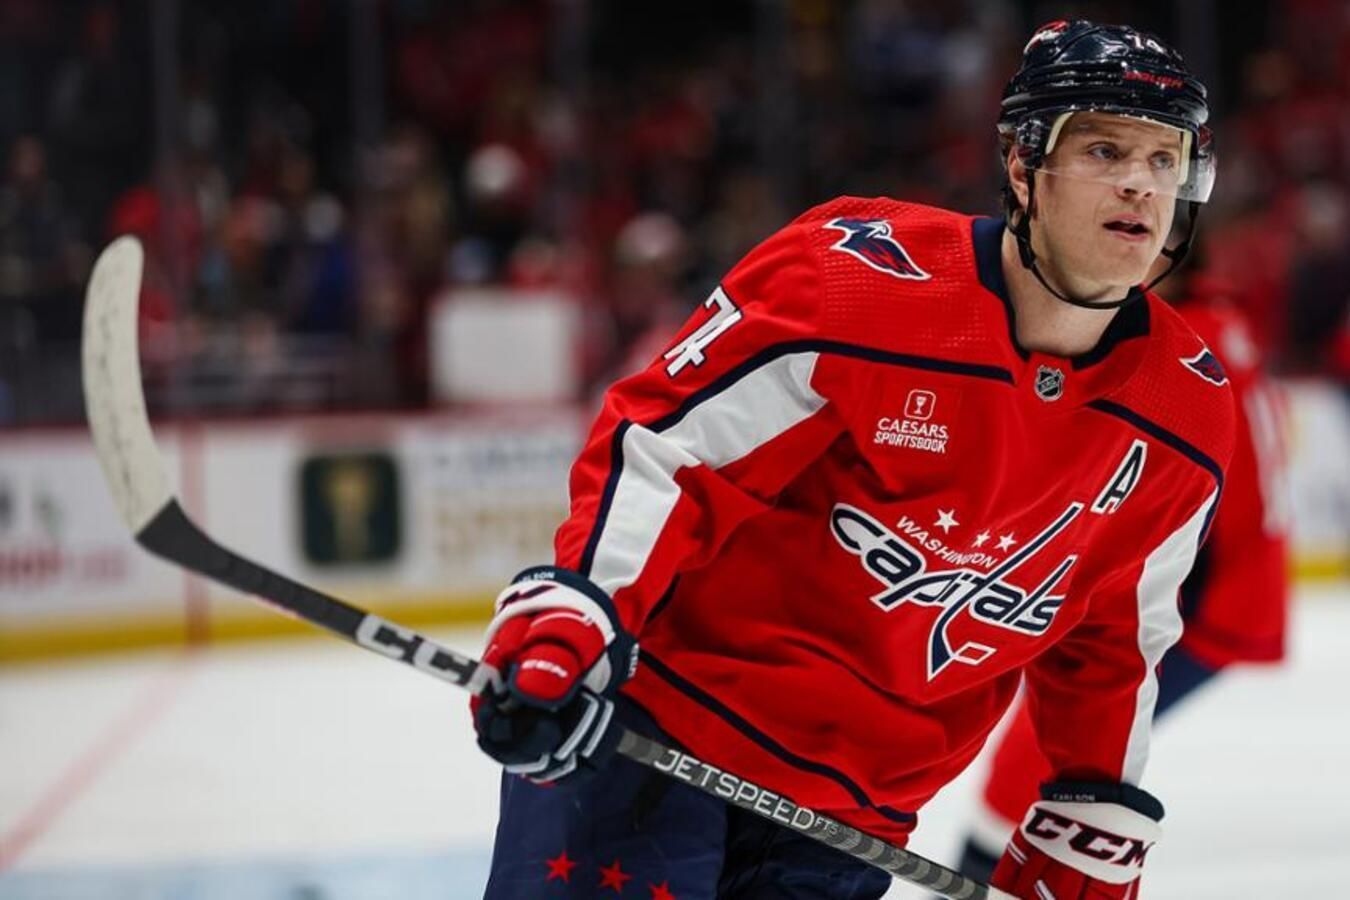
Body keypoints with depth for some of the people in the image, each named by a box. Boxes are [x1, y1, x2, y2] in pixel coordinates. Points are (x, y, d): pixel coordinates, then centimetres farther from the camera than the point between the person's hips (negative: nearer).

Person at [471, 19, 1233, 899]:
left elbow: (1113, 640, 12)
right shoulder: (859, 278, -17)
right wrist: (567, 619, -25)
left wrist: (1097, 822, 11)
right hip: (652, 718, -5)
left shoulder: (1185, 417, -1)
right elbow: (659, 442, -14)